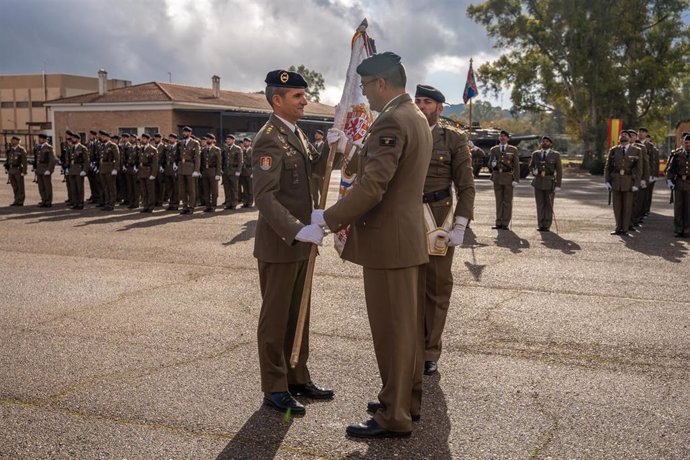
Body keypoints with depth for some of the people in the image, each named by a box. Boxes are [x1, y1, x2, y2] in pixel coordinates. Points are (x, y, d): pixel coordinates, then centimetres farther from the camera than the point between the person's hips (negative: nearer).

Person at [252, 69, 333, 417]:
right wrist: (298, 230, -32)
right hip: (279, 244, -9)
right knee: (276, 317, 4)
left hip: (300, 242, 9)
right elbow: (265, 197, -26)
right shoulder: (270, 139, -17)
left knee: (298, 314, 17)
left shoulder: (297, 134, 13)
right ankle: (275, 388, 17)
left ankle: (297, 378, 30)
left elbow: (315, 170, 17)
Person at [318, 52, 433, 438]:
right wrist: (349, 149, 16)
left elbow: (372, 187, -24)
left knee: (392, 330, -1)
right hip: (411, 236, 11)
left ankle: (394, 417, 11)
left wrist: (328, 217, -15)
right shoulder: (417, 117, 15)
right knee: (409, 325, 17)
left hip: (389, 241, -10)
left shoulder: (392, 121, -18)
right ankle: (408, 400, 31)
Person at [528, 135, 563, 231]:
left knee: (549, 204, 1)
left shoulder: (555, 155, -2)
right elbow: (531, 166, 19)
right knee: (540, 204, 3)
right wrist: (533, 171, -5)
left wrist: (558, 185, -9)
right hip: (538, 182, 2)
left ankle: (546, 226, 7)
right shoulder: (535, 154, 6)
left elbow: (559, 170, -3)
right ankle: (540, 225, 9)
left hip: (550, 183, -2)